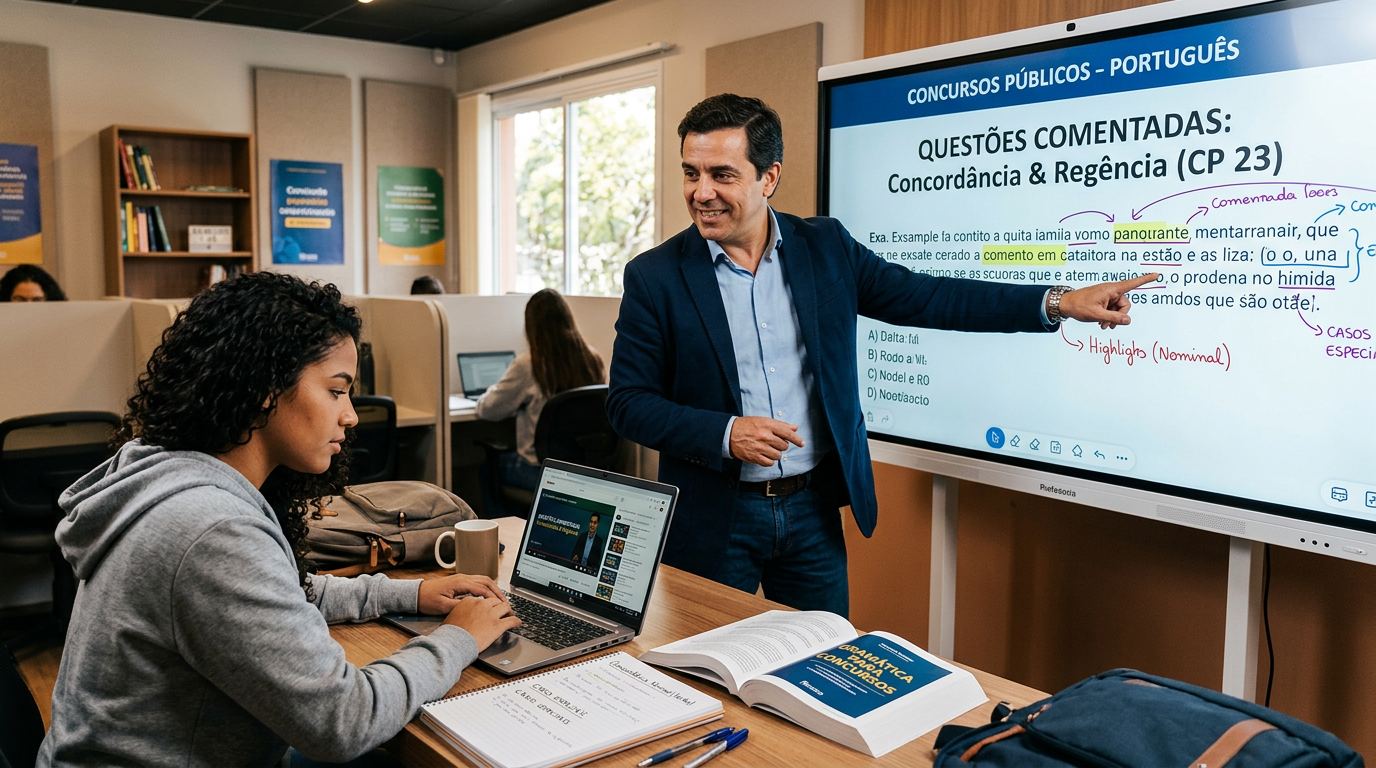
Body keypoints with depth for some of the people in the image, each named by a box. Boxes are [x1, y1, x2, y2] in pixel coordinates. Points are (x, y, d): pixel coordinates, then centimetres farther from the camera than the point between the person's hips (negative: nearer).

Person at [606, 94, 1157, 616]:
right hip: (715, 519, -2)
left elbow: (926, 298, 3)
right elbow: (627, 404, -7)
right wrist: (725, 433, -22)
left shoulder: (825, 248, 0)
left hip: (813, 509, 3)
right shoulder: (654, 276, -7)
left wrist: (1061, 302, -2)